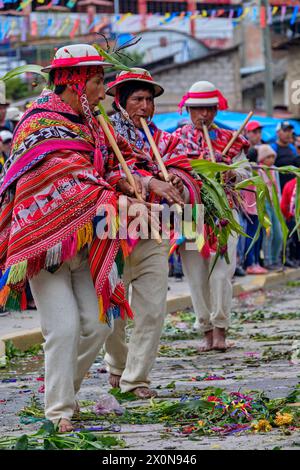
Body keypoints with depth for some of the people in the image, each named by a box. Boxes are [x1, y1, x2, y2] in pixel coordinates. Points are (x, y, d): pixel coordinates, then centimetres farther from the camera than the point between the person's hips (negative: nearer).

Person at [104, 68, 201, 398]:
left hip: (153, 238, 3)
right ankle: (117, 363, 34)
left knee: (153, 310, -6)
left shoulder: (164, 141, 12)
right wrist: (151, 182, -30)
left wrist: (178, 186, -21)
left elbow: (187, 181, 3)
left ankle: (136, 378, 4)